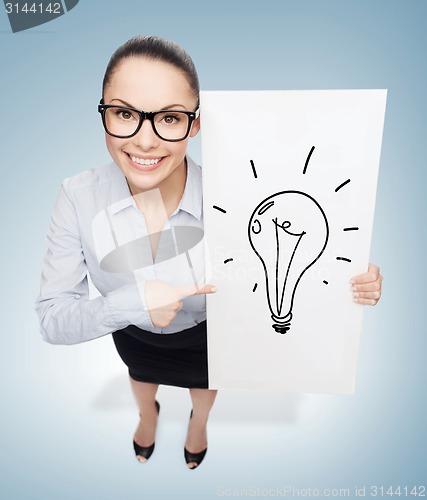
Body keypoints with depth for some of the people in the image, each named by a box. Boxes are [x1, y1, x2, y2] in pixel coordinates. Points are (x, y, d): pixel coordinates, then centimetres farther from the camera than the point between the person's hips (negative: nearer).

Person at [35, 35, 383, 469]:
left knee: (203, 384, 35)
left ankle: (198, 423, 76)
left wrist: (350, 284, -39)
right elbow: (52, 319, -28)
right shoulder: (78, 198, -33)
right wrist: (130, 302, -46)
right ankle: (147, 413, 79)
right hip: (132, 335, 2)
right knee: (140, 377, 37)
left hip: (206, 332, 0)